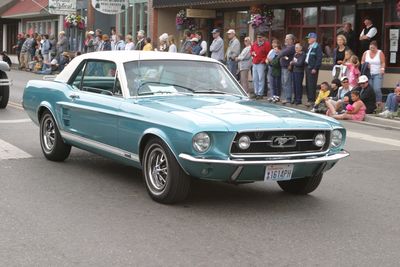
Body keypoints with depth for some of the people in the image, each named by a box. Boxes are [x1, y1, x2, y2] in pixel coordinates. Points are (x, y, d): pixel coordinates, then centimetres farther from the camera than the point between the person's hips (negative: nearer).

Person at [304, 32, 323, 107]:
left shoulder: (317, 47, -8)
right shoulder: (309, 47, 20)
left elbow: (319, 58, -15)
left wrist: (315, 68, -19)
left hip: (313, 68, -9)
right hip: (307, 67, 9)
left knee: (311, 84, -10)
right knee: (307, 84, 10)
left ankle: (311, 100, -7)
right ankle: (309, 99, 15)